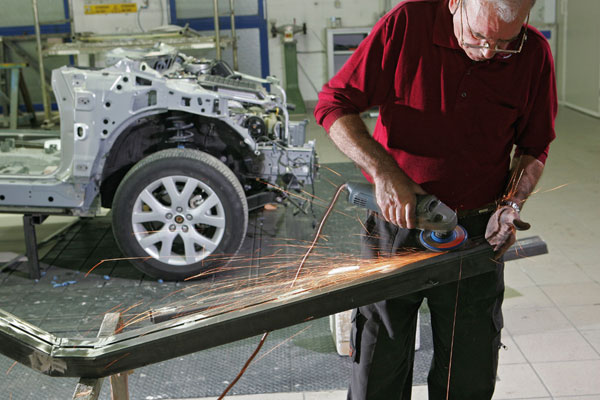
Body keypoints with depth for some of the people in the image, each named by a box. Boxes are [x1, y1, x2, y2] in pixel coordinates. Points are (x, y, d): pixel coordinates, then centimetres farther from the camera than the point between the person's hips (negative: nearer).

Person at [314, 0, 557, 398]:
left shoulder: (534, 54, -6)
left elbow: (534, 146, 7)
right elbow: (333, 104, -9)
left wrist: (512, 203, -11)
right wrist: (383, 172, -21)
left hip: (477, 231, 2)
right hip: (396, 220, -2)